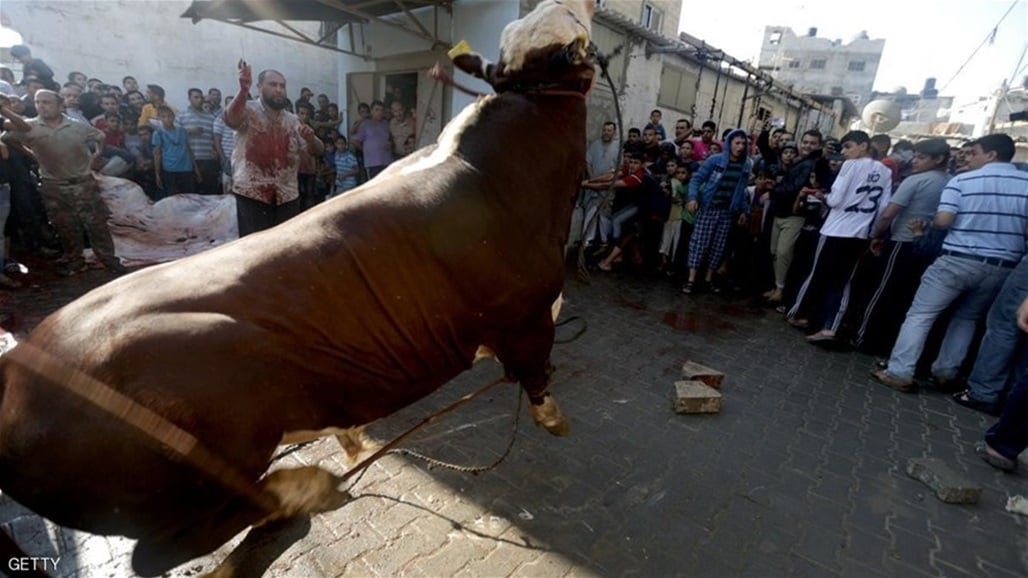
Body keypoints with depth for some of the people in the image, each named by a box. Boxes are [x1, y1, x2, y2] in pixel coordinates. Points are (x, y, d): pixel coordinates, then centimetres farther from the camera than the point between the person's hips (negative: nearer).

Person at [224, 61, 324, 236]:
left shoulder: (292, 120, 12)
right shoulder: (249, 111, -3)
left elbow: (318, 150, 9)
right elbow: (231, 119, -26)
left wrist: (311, 139, -15)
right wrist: (243, 89, -42)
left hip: (287, 196, 5)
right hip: (252, 194, -4)